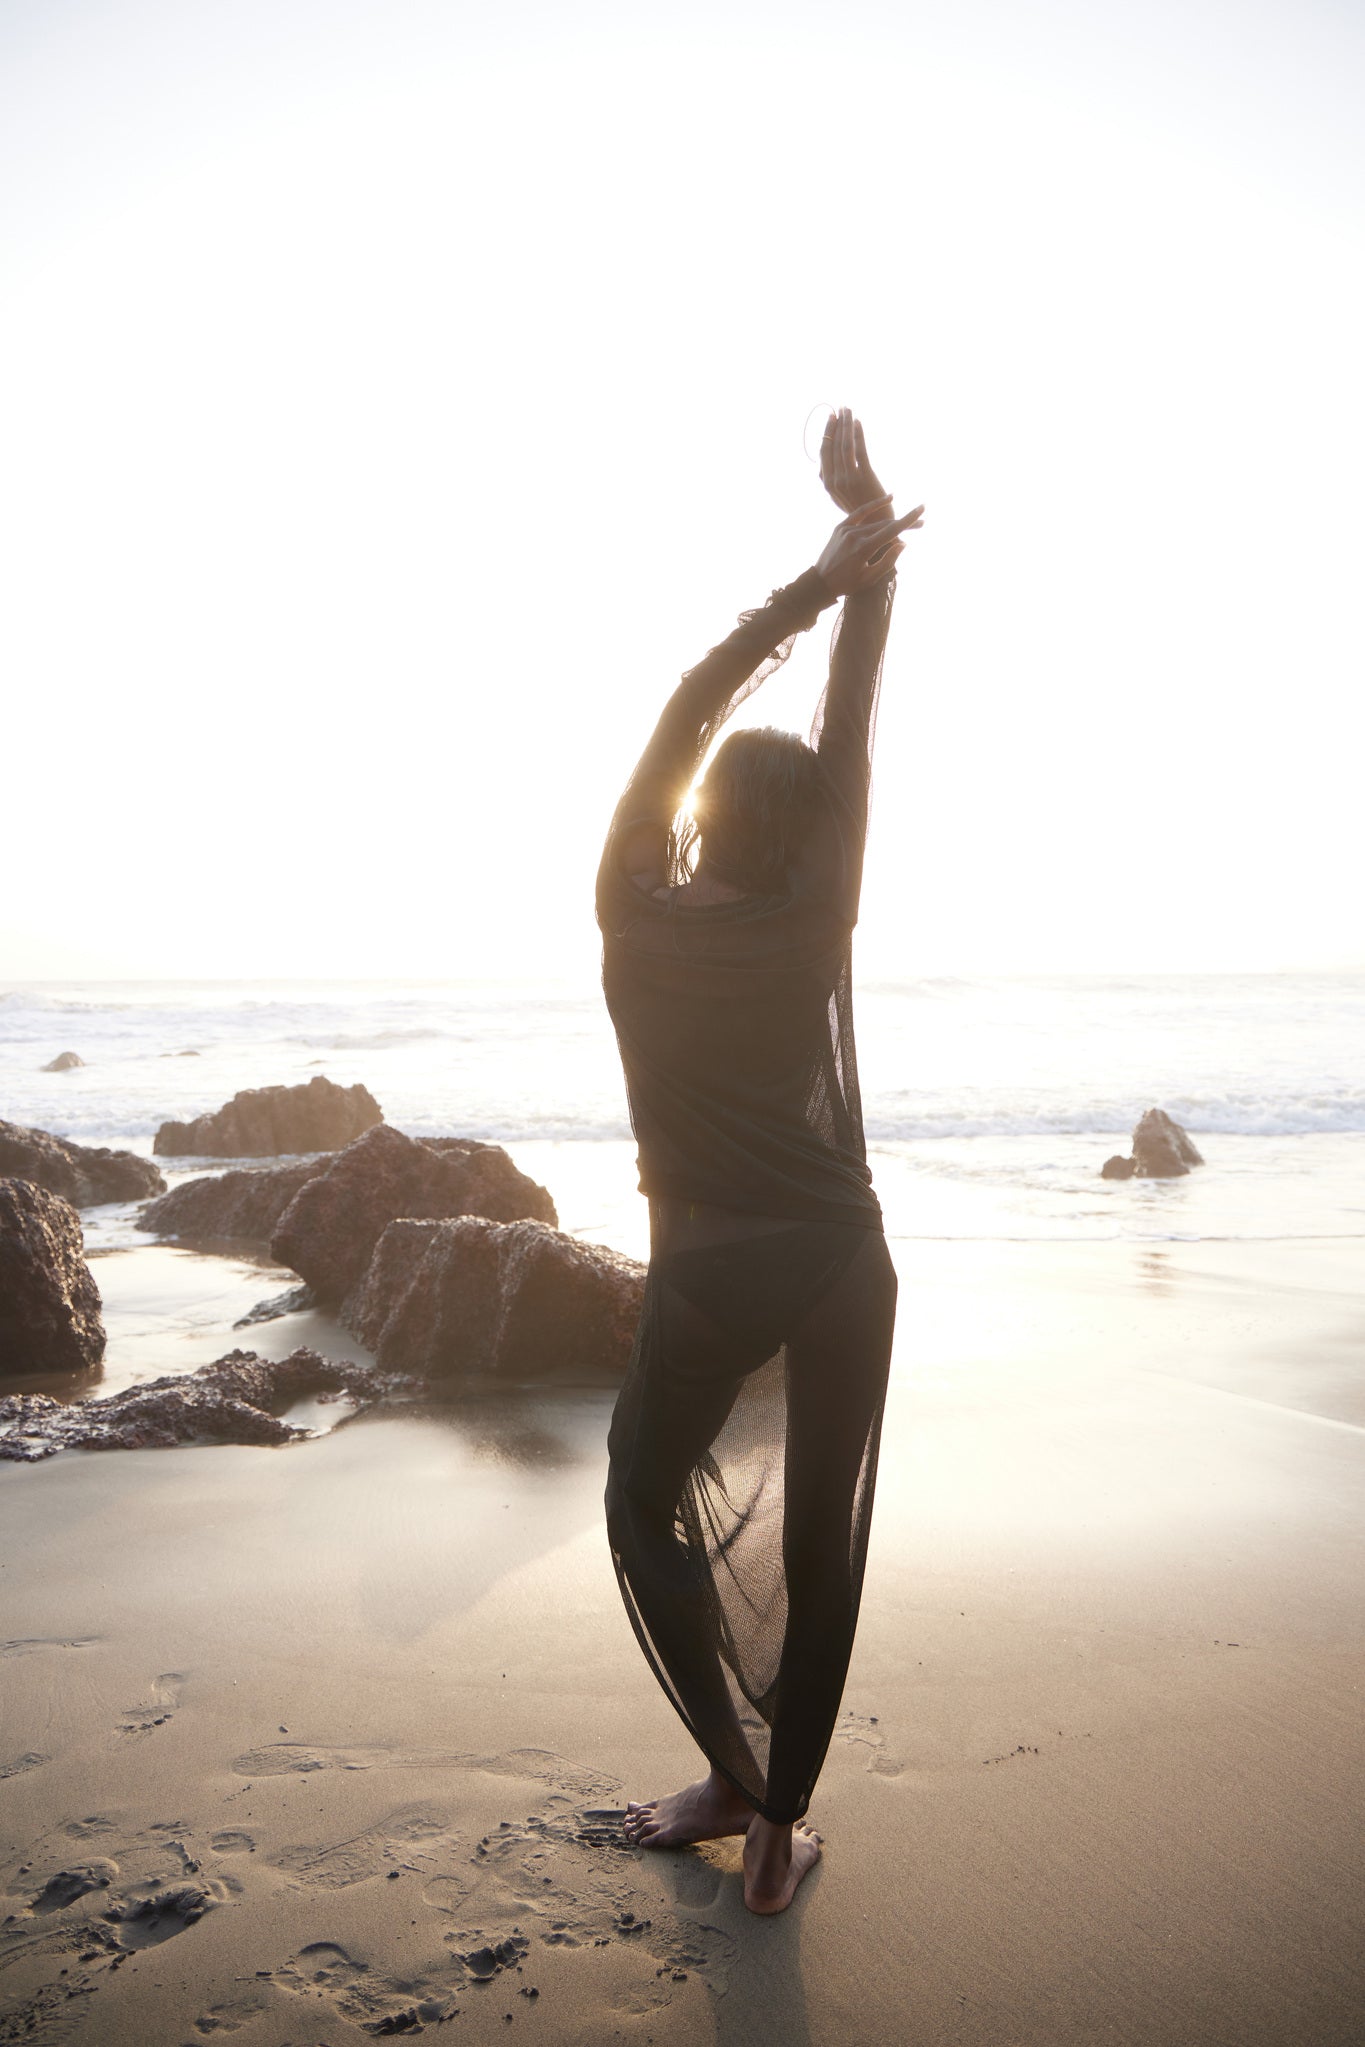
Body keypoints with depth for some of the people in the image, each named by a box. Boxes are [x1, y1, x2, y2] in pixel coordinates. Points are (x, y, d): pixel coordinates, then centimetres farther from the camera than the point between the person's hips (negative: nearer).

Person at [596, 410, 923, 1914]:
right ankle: (781, 1823, 17)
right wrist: (869, 555, 6)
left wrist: (822, 574, 0)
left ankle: (731, 1777, 18)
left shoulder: (637, 917, -8)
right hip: (840, 1262, 2)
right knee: (819, 1535, 10)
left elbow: (686, 713, -3)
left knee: (648, 1513, 19)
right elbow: (850, 733, -1)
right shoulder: (814, 923, -6)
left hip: (707, 1278, -1)